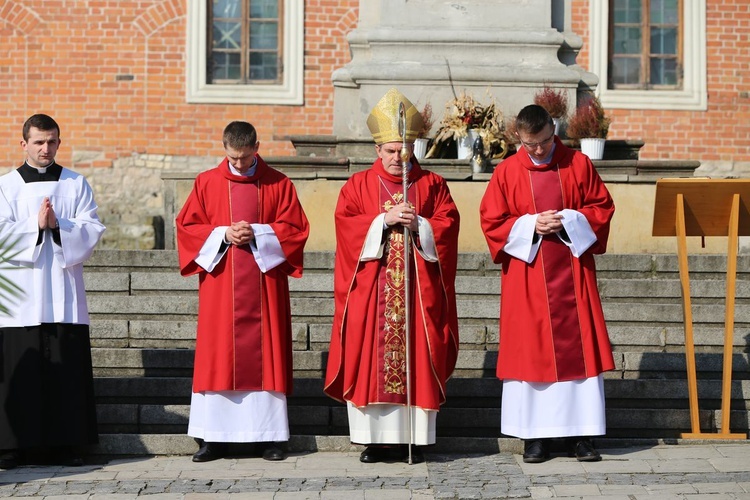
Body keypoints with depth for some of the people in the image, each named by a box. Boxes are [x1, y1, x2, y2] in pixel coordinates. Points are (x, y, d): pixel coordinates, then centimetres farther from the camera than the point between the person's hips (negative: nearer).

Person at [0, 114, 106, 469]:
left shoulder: (76, 184, 11)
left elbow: (92, 229, 1)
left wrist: (58, 225, -14)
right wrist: (36, 225, -13)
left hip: (64, 295, 1)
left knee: (66, 369, -1)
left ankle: (65, 444, 6)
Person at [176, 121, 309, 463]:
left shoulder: (278, 184, 6)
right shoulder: (206, 183, 7)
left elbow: (295, 227, 1)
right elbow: (186, 226, 4)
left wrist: (257, 234, -13)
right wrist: (223, 235, -11)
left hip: (263, 283, 0)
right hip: (220, 285, 0)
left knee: (265, 354, 0)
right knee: (218, 355, -2)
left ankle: (268, 435, 5)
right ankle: (215, 437, 2)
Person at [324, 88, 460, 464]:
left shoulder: (432, 185, 10)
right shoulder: (358, 185, 9)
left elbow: (447, 224, 1)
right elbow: (347, 224, -3)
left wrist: (418, 225, -17)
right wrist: (385, 219, -15)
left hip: (419, 289, 0)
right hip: (371, 289, 0)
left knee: (417, 360, -1)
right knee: (370, 360, -3)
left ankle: (413, 438, 5)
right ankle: (375, 438, 3)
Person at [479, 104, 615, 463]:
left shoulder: (578, 164, 4)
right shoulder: (507, 172, 2)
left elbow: (602, 207, 5)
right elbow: (491, 222, 1)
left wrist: (569, 220, -12)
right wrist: (531, 225, -13)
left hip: (572, 275, 1)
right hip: (526, 277, -1)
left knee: (578, 348, 0)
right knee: (529, 351, 0)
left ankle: (579, 433, 7)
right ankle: (534, 436, 7)